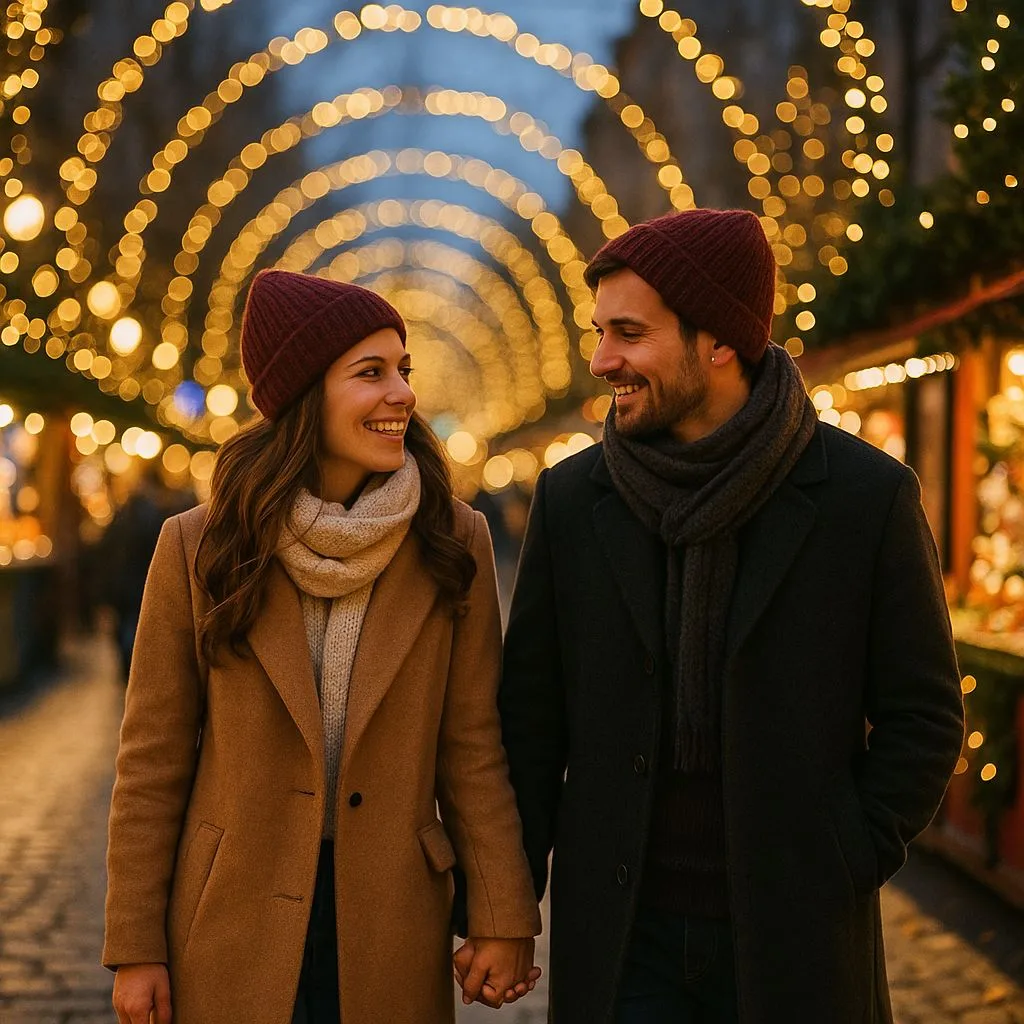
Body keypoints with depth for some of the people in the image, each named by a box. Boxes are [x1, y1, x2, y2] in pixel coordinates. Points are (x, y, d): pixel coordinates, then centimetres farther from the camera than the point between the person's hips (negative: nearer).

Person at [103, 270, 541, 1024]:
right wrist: (136, 949, -2)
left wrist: (503, 920, -6)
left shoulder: (453, 544, -3)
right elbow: (154, 758, -2)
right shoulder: (200, 549, -5)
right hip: (235, 924, -1)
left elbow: (473, 744, -1)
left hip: (389, 922, 1)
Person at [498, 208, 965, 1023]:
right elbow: (530, 718, 6)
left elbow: (925, 715, 0)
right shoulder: (572, 499, 2)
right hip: (620, 939, 2)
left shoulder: (868, 497, -5)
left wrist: (848, 868, -7)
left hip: (795, 935, -1)